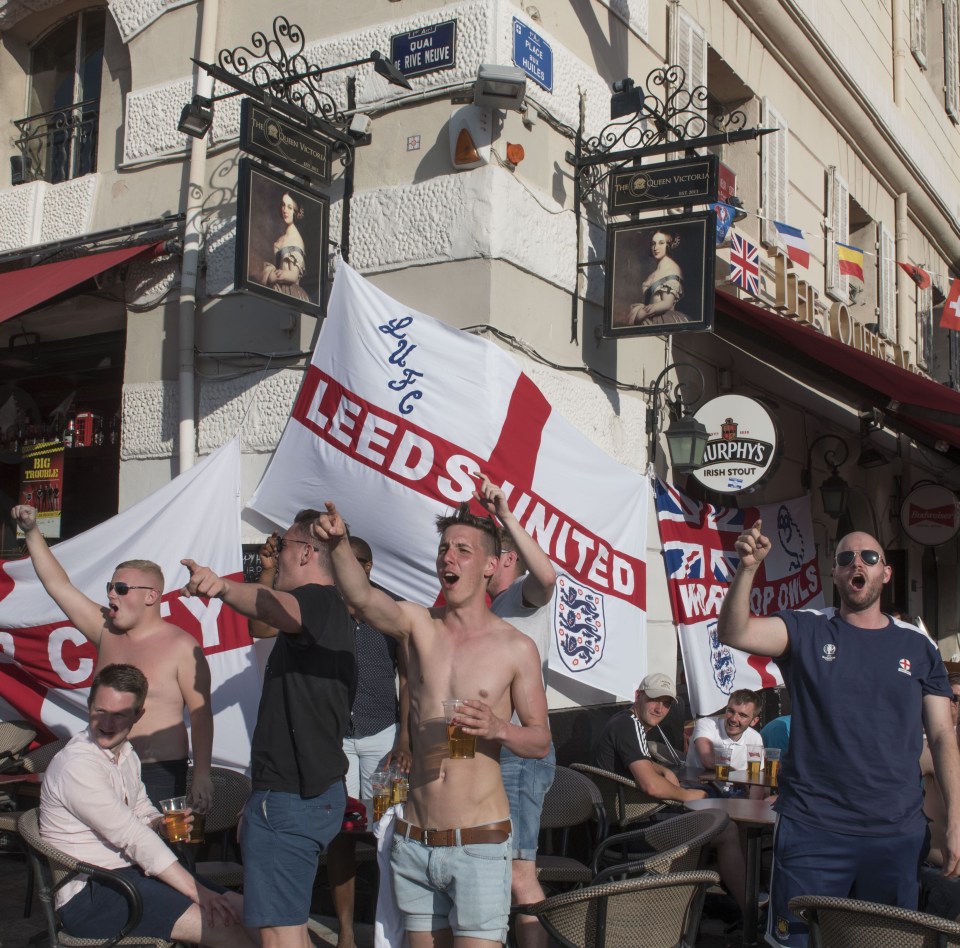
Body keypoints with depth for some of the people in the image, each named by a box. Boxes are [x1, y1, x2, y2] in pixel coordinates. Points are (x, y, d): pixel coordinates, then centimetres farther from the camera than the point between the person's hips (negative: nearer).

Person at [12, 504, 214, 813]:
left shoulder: (181, 647, -8)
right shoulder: (106, 631, 8)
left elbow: (200, 715, -11)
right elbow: (58, 585, 11)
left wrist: (201, 774, -17)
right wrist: (32, 532, 7)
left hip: (159, 774, -6)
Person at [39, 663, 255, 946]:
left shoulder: (126, 754, 12)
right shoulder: (76, 765, -18)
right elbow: (133, 838, -20)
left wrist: (161, 823, -2)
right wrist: (198, 892, -20)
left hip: (131, 873, 9)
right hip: (88, 895, -9)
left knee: (243, 910, -4)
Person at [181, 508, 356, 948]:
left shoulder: (319, 601, -16)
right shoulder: (331, 612, 18)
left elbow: (275, 607, -40)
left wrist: (223, 586, -58)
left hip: (290, 796, -11)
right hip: (314, 789, 11)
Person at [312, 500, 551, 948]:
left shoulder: (517, 648, -4)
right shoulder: (417, 623, 2)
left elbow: (541, 741, 1)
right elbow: (361, 596, -19)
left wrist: (498, 729, -19)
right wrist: (338, 544, -37)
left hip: (479, 844, -3)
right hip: (413, 842, 3)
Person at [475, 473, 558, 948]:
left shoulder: (524, 594, -5)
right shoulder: (493, 609, 23)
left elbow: (546, 576, -30)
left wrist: (506, 517, -35)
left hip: (519, 749, -10)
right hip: (495, 749, 10)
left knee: (517, 873, -13)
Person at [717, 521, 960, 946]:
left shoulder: (918, 647, 7)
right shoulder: (807, 631, 1)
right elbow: (733, 632, -16)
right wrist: (747, 568, -32)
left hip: (898, 834, 2)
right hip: (812, 830, -2)